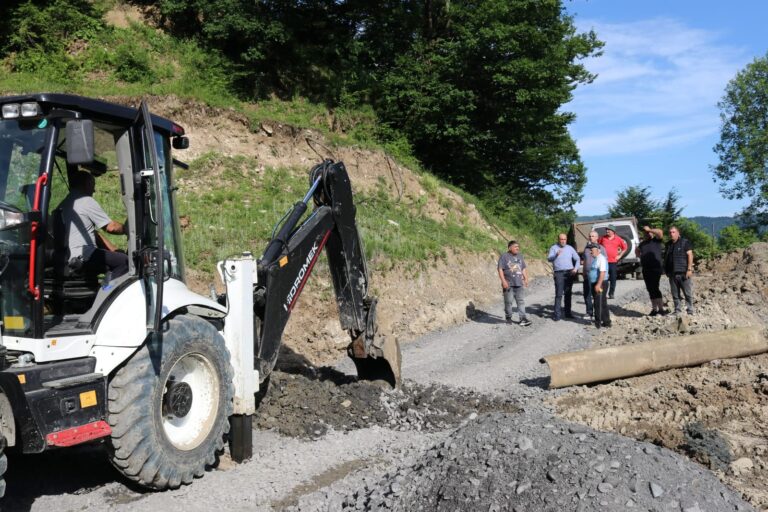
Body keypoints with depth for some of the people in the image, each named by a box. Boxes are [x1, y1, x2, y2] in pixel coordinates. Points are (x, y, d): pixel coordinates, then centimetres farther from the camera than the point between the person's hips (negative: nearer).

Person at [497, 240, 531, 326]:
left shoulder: (520, 256, 15)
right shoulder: (504, 256, -3)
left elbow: (524, 268, 21)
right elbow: (500, 269, -9)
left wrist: (526, 279, 13)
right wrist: (503, 281, -16)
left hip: (519, 283, 5)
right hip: (508, 284, -4)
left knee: (521, 301, -2)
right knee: (508, 301, 3)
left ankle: (523, 319, -4)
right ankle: (509, 317, 17)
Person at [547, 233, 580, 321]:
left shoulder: (570, 248, 11)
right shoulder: (554, 248, 1)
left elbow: (577, 259, 16)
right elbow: (549, 259, -13)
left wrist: (576, 268, 0)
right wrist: (556, 255, -31)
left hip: (569, 273, 4)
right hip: (559, 273, -4)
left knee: (568, 294, 9)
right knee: (559, 294, -8)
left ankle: (568, 313, 18)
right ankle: (557, 314, -7)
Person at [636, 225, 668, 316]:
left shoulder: (656, 240, -2)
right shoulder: (643, 243, 17)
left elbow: (660, 232, -23)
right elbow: (637, 251, 36)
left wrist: (649, 229, -13)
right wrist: (641, 257, 21)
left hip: (656, 268, -7)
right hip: (646, 269, 7)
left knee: (654, 288, -16)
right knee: (650, 289, 10)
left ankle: (661, 308, -14)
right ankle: (654, 308, 17)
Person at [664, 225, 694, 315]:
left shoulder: (685, 243, -2)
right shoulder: (668, 245, 16)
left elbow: (690, 255, -8)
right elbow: (666, 258, 21)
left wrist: (689, 269, -15)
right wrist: (666, 270, 15)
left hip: (683, 273, -6)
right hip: (672, 274, 6)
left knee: (688, 293, -3)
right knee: (675, 294, 8)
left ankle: (690, 311, 2)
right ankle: (677, 310, 15)